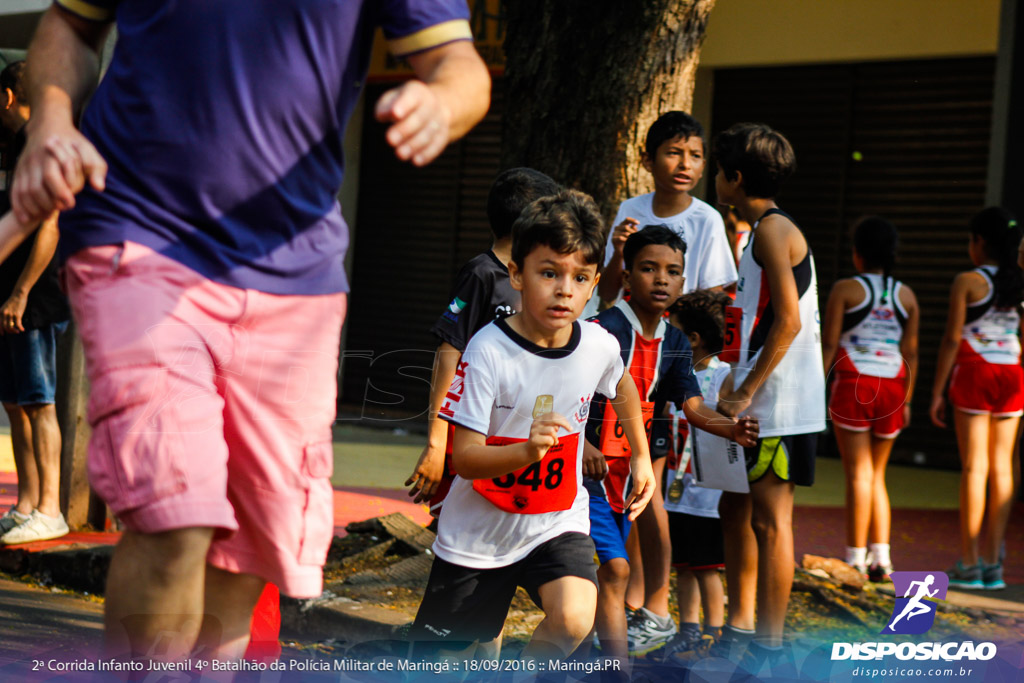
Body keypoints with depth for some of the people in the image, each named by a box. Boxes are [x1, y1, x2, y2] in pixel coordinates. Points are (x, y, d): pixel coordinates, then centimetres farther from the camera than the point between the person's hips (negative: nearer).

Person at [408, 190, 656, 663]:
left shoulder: (600, 345, -9)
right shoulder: (489, 350, -22)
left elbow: (621, 385, 18)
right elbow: (464, 458, -25)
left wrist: (641, 455, 21)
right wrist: (526, 451, -42)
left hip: (558, 523, 2)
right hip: (478, 530, -2)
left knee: (573, 619, -26)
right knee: (437, 658, 9)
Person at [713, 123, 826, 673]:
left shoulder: (773, 229, -12)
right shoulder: (764, 231, 18)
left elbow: (789, 321, -20)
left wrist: (746, 392, -20)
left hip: (778, 402, -10)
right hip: (758, 402, 10)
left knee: (769, 521, -6)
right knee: (735, 510, 15)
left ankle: (771, 649, -2)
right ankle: (738, 631, 23)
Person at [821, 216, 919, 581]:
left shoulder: (845, 290, -4)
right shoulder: (906, 295, 8)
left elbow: (829, 343, -7)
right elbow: (911, 352, 9)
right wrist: (906, 399, 15)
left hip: (853, 383, -4)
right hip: (892, 387, 4)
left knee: (859, 473, -2)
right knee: (877, 475, 14)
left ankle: (856, 558, -3)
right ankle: (881, 556, 6)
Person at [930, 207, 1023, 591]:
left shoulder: (967, 282, -7)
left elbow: (952, 339, -8)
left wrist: (937, 392, -4)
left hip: (974, 372, -4)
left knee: (974, 466, -2)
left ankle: (968, 563, -1)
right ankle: (992, 561, 8)